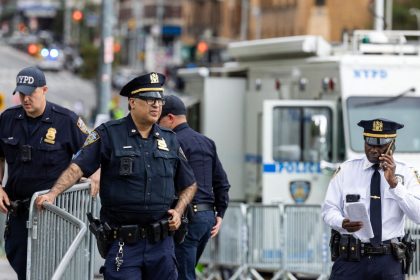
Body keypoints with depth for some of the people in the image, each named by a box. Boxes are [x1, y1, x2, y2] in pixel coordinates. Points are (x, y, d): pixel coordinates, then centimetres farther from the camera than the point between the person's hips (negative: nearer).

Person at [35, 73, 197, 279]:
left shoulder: (169, 140, 11)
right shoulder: (109, 134, -2)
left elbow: (189, 185, 21)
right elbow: (77, 167, -10)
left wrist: (178, 210, 3)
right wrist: (52, 194, -24)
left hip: (162, 242, 4)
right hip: (123, 244, -4)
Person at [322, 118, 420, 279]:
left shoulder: (405, 173, 5)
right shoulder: (346, 170, 7)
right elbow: (329, 209, 5)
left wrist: (394, 182, -15)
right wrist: (342, 223, -17)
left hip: (388, 261, 0)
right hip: (350, 258, 0)